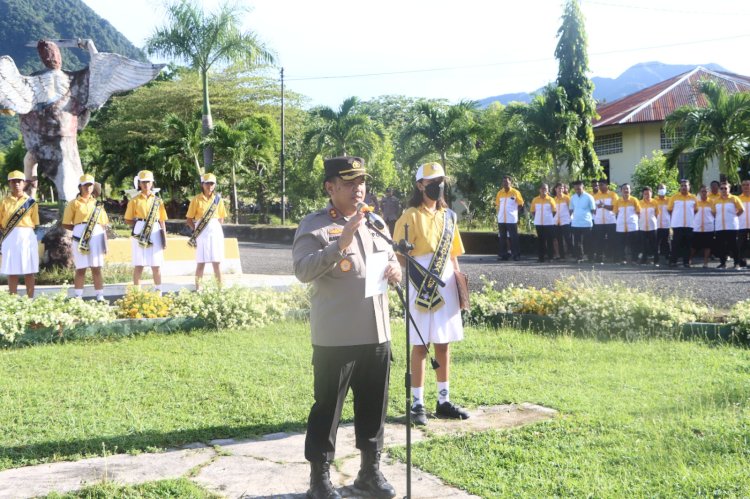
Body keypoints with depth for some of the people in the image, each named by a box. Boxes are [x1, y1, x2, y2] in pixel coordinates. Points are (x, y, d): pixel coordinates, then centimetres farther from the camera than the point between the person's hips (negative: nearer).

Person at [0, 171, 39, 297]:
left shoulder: (31, 202, 5)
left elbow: (35, 223, 7)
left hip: (27, 238, 0)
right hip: (10, 239, 0)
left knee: (29, 271, 2)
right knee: (12, 271, 3)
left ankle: (30, 300, 9)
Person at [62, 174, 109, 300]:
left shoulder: (97, 203, 15)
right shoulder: (74, 203, 5)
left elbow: (104, 225, 15)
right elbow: (65, 224, 3)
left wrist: (105, 242, 9)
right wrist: (79, 230, -7)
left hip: (97, 237, 3)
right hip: (80, 238, -3)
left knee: (96, 268, 3)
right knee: (81, 269, -2)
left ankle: (100, 297, 4)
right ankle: (78, 297, 2)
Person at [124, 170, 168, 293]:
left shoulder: (157, 200, 11)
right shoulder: (135, 201, 6)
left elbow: (162, 221, 11)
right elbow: (128, 220, 7)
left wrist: (165, 238, 6)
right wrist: (138, 225, -8)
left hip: (155, 233, 1)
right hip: (140, 234, -1)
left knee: (156, 265, 3)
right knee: (139, 265, -1)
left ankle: (158, 291, 12)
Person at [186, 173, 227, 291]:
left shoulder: (218, 199, 9)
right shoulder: (196, 200, 0)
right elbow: (189, 219, 1)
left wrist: (215, 226, 0)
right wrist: (195, 230, -10)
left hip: (216, 231, 2)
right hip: (202, 233, -2)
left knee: (217, 262, 3)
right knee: (201, 262, -1)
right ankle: (198, 288, 5)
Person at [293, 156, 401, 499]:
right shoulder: (313, 226, -7)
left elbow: (390, 258, 23)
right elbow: (303, 270, -20)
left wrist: (395, 269, 0)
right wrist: (340, 244, -30)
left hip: (377, 334, 7)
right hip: (335, 338, -6)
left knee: (373, 407, 14)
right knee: (327, 408, 3)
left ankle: (370, 471, 29)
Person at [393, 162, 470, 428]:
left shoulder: (448, 215, 13)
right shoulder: (411, 216, -6)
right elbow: (401, 255, -10)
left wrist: (459, 281, 12)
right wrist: (417, 279, -21)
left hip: (446, 285, 6)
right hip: (422, 287, -6)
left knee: (444, 344, 11)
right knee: (420, 345, -1)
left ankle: (444, 401, 22)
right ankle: (417, 404, 8)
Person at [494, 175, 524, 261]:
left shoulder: (515, 192, -3)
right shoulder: (499, 193, 8)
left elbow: (520, 205, 3)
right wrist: (499, 213, 5)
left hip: (512, 220, -4)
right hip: (501, 220, 4)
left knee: (513, 238, -3)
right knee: (502, 238, 7)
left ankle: (516, 255, 0)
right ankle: (503, 254, 13)